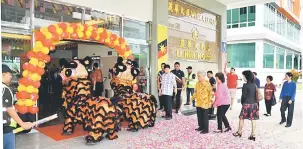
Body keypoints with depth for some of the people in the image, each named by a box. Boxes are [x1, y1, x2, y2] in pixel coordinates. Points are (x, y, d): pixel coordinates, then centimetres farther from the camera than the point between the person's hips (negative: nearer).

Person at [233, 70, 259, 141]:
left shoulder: (245, 85, -14)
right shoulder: (254, 85, 5)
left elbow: (243, 95, -10)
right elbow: (256, 94, 10)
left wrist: (242, 102, 7)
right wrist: (254, 102, 17)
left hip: (247, 104, -6)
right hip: (254, 104, 6)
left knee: (241, 118, 10)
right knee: (253, 119, 7)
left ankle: (239, 132, 23)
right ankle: (253, 135, 11)